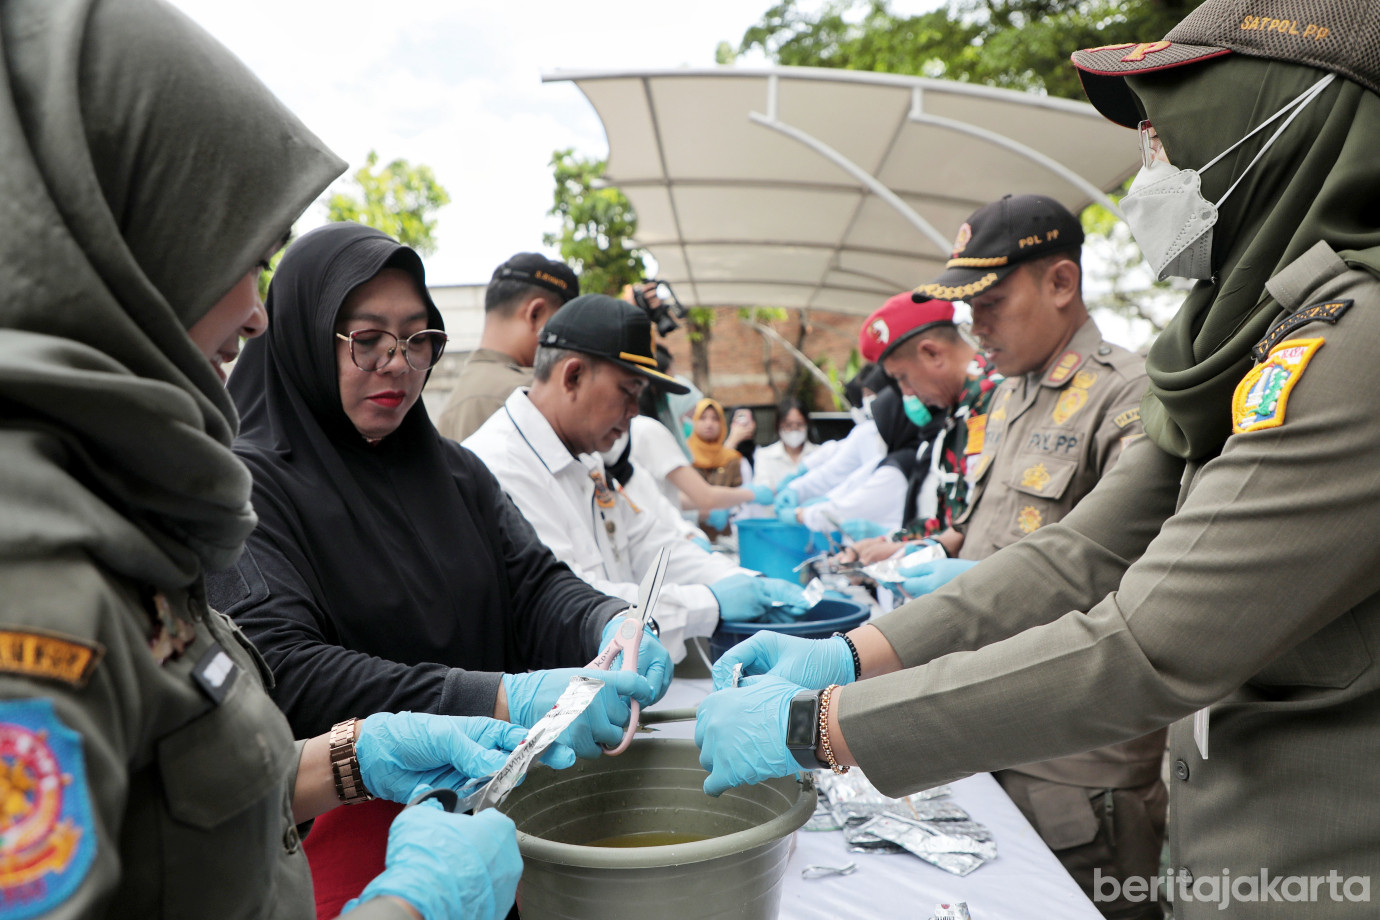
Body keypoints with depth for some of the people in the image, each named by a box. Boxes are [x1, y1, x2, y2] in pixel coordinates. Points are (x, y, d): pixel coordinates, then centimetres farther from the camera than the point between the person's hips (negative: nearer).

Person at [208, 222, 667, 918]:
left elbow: (534, 585, 2)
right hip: (342, 826, -5)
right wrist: (501, 699, -32)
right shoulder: (250, 484, -12)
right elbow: (282, 667, -23)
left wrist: (610, 627, -22)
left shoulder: (456, 471, 7)